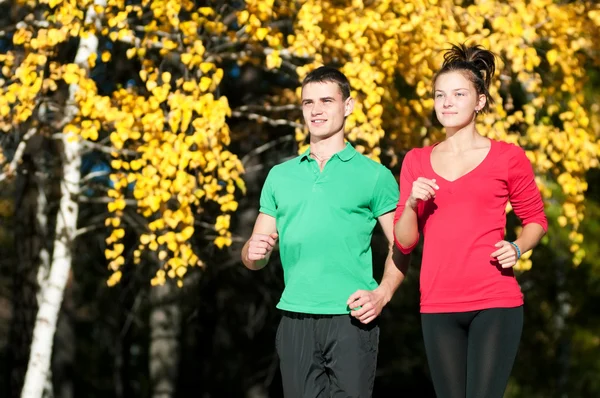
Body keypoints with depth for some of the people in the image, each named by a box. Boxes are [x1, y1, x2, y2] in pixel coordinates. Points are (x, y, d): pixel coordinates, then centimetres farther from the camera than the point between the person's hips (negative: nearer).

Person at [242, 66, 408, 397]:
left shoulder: (373, 175, 5)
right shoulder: (280, 176, 15)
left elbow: (400, 247, 4)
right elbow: (254, 257, 18)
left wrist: (382, 294, -13)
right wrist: (253, 253, -5)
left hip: (351, 320, -3)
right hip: (295, 320, 3)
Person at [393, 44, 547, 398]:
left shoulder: (508, 157, 2)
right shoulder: (417, 161, 11)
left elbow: (536, 220, 12)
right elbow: (404, 242, 10)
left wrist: (517, 248, -8)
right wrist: (412, 204, -9)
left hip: (495, 304, -3)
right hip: (438, 307, 3)